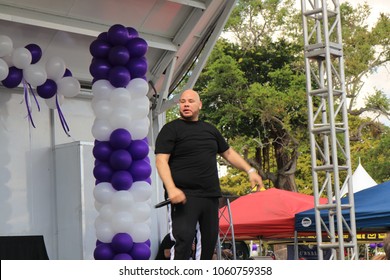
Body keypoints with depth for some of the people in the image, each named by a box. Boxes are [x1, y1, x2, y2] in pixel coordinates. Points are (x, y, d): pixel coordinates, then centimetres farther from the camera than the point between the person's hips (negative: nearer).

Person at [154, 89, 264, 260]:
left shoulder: (210, 130, 19)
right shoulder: (171, 129, 1)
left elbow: (228, 152, 28)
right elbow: (161, 160, -9)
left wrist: (250, 171, 18)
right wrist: (171, 189, -23)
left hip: (211, 196, 7)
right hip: (183, 196, -6)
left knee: (209, 242, 9)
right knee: (183, 241, -18)